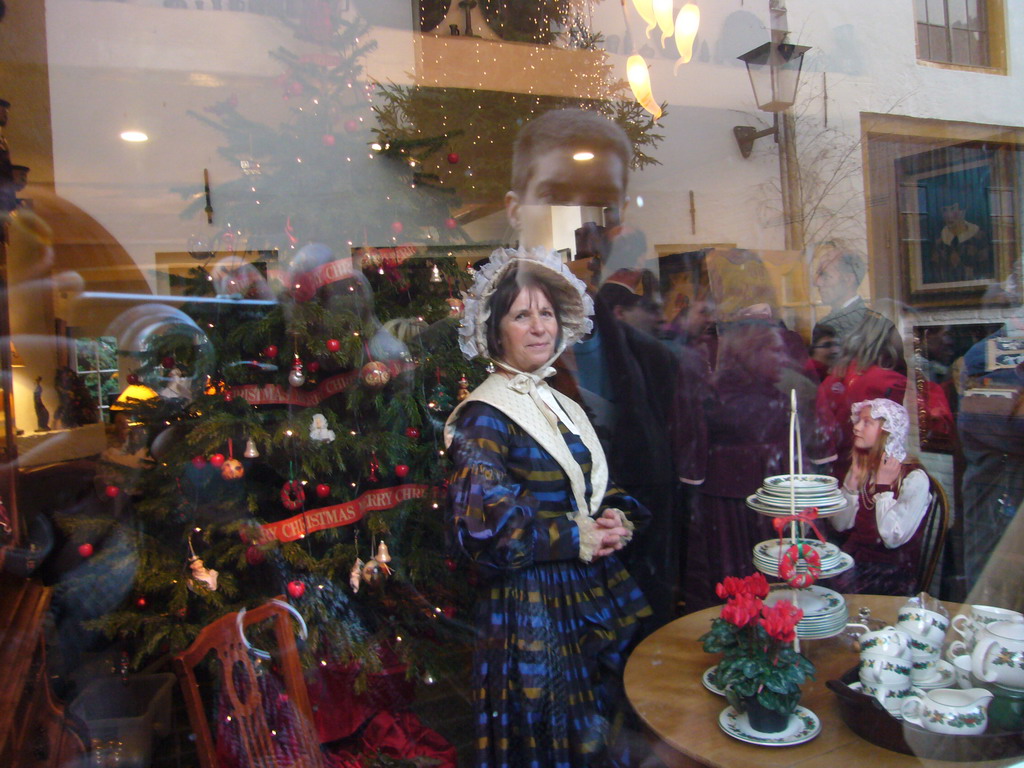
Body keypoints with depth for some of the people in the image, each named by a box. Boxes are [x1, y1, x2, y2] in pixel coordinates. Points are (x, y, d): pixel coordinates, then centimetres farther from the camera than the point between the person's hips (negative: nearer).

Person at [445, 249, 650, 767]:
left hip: (597, 596, 7)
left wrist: (618, 520, -4)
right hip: (534, 606, -7)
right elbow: (480, 524, -21)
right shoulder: (484, 416, -13)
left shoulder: (564, 407, 11)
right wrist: (577, 539, -17)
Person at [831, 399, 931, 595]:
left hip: (892, 572, -5)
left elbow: (893, 539, -18)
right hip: (853, 561, 5)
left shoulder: (915, 478, -10)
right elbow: (840, 524, 3)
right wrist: (853, 481, -5)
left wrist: (883, 486, -13)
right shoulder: (860, 468, 8)